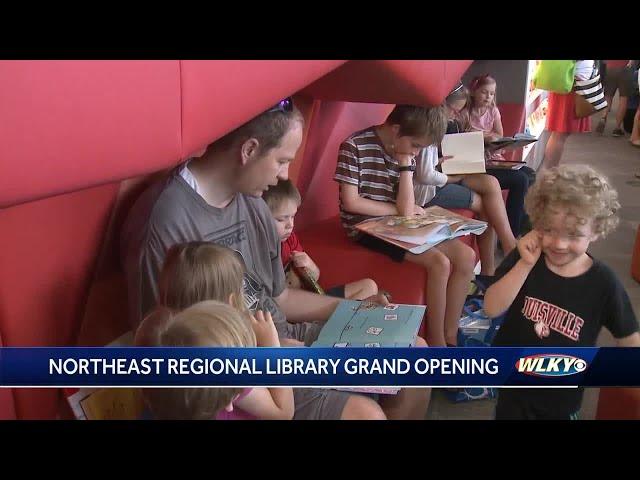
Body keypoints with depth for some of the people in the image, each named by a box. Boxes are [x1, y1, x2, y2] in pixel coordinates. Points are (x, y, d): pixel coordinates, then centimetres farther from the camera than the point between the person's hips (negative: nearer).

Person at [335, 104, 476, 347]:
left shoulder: (405, 152, 3)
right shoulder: (355, 146, -15)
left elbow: (407, 211, -8)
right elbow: (351, 202, -17)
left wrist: (405, 164, -12)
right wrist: (398, 209, -8)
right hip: (367, 227, -7)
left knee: (466, 256, -5)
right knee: (440, 263, -21)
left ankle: (450, 336, 5)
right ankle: (436, 342, -3)